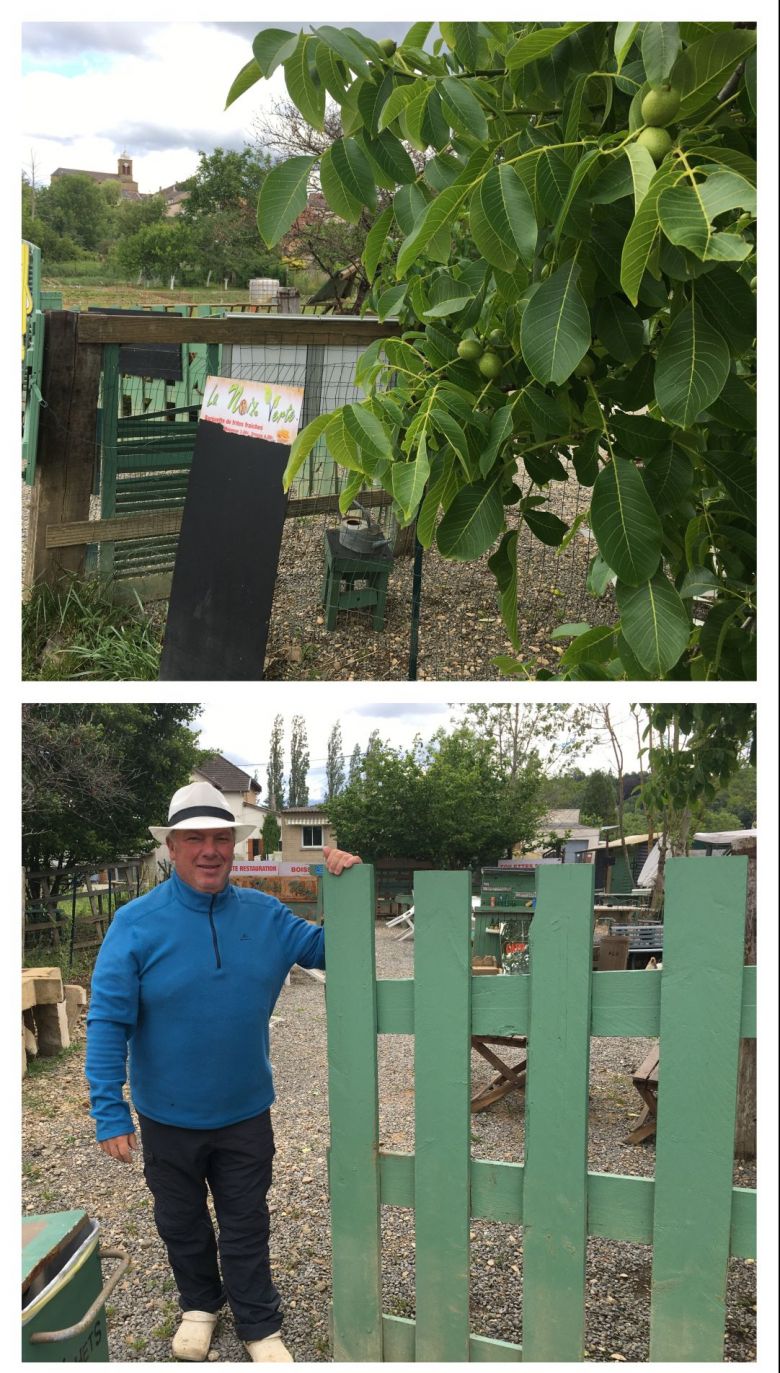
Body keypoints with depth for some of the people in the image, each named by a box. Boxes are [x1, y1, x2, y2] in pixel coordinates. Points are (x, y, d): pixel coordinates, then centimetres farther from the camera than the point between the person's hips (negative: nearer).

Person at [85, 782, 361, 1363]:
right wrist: (110, 1111, -18)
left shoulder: (265, 915, -7)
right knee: (182, 1222, 21)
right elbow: (108, 1021, -16)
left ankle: (260, 1326, 34)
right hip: (169, 1117, -1)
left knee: (246, 1224, 15)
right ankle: (200, 1304, 46)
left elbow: (328, 950, 2)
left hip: (245, 1112, 1)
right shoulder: (137, 923, -17)